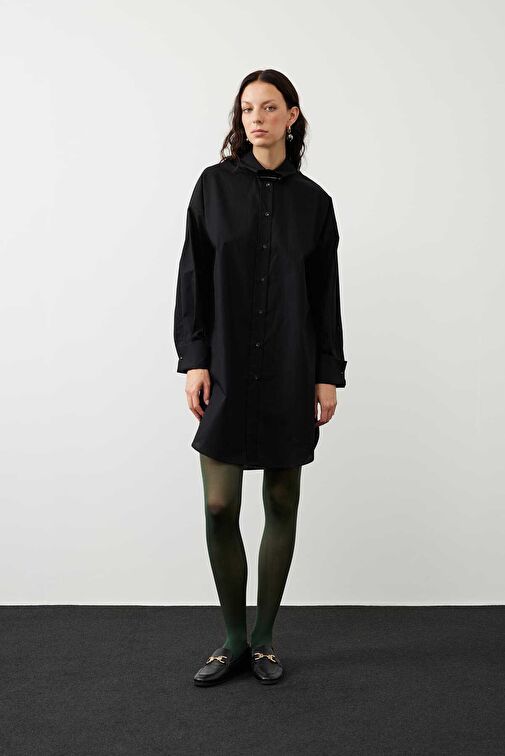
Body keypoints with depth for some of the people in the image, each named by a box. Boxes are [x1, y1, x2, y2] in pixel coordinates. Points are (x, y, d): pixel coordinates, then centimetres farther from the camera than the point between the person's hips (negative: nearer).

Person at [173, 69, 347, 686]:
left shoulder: (313, 200, 6)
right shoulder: (215, 185, 4)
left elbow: (326, 292, 6)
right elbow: (192, 277, 1)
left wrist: (329, 373, 1)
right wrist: (194, 359, -8)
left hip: (290, 375, 1)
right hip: (227, 370, -1)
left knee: (282, 505, 7)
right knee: (219, 507, -2)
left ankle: (264, 639, 23)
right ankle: (234, 639, 18)